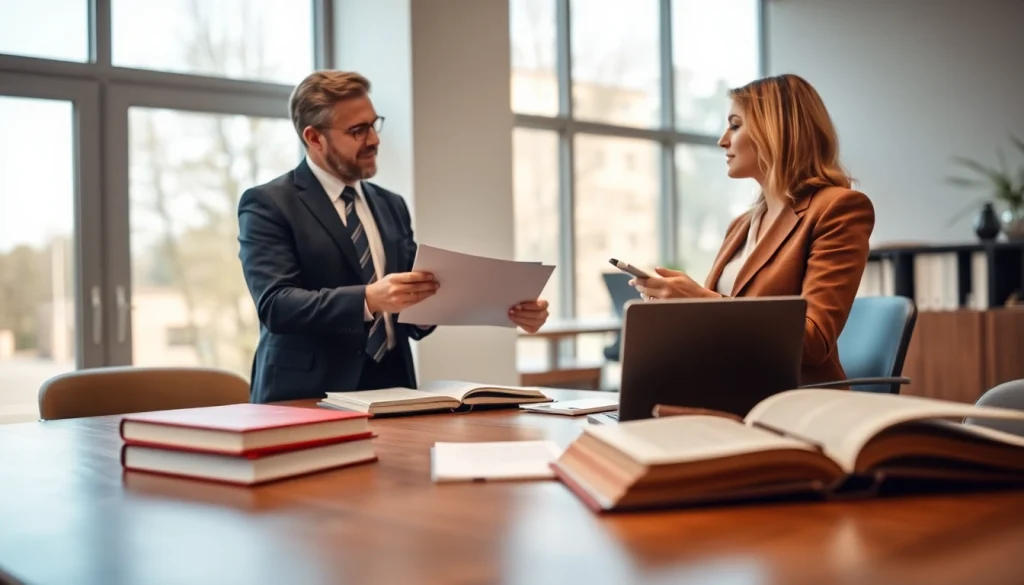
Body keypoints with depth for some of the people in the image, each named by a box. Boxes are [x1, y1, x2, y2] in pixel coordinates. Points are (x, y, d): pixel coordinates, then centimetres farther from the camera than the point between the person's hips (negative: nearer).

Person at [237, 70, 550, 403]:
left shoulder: (391, 206, 14)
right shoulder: (268, 204, -3)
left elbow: (418, 312, 10)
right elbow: (275, 304, -15)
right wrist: (368, 299, -29)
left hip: (391, 390, 4)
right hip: (309, 398, -4)